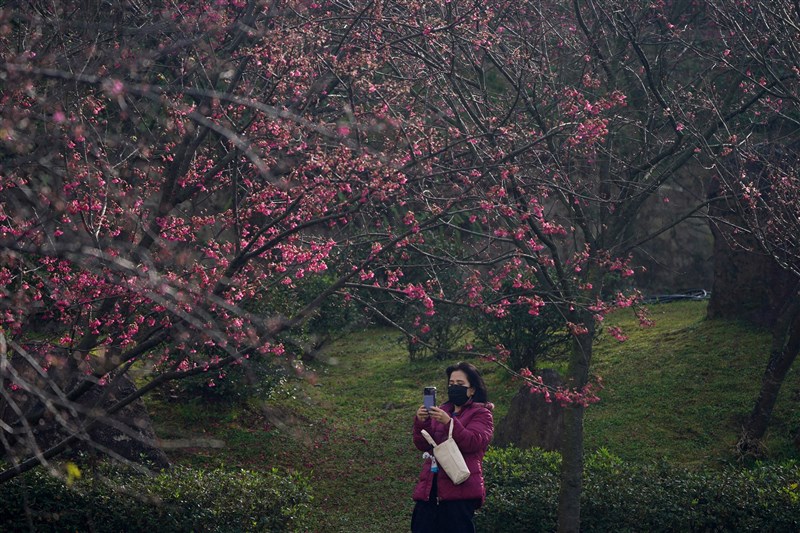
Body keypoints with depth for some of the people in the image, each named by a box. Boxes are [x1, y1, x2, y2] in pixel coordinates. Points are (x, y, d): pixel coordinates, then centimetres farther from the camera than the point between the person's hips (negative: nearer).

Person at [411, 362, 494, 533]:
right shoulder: (441, 411, 21)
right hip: (429, 489, 5)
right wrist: (420, 423, -9)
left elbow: (473, 442, -13)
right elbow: (423, 445, 11)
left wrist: (449, 422, -25)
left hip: (460, 490, -5)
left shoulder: (481, 414, 5)